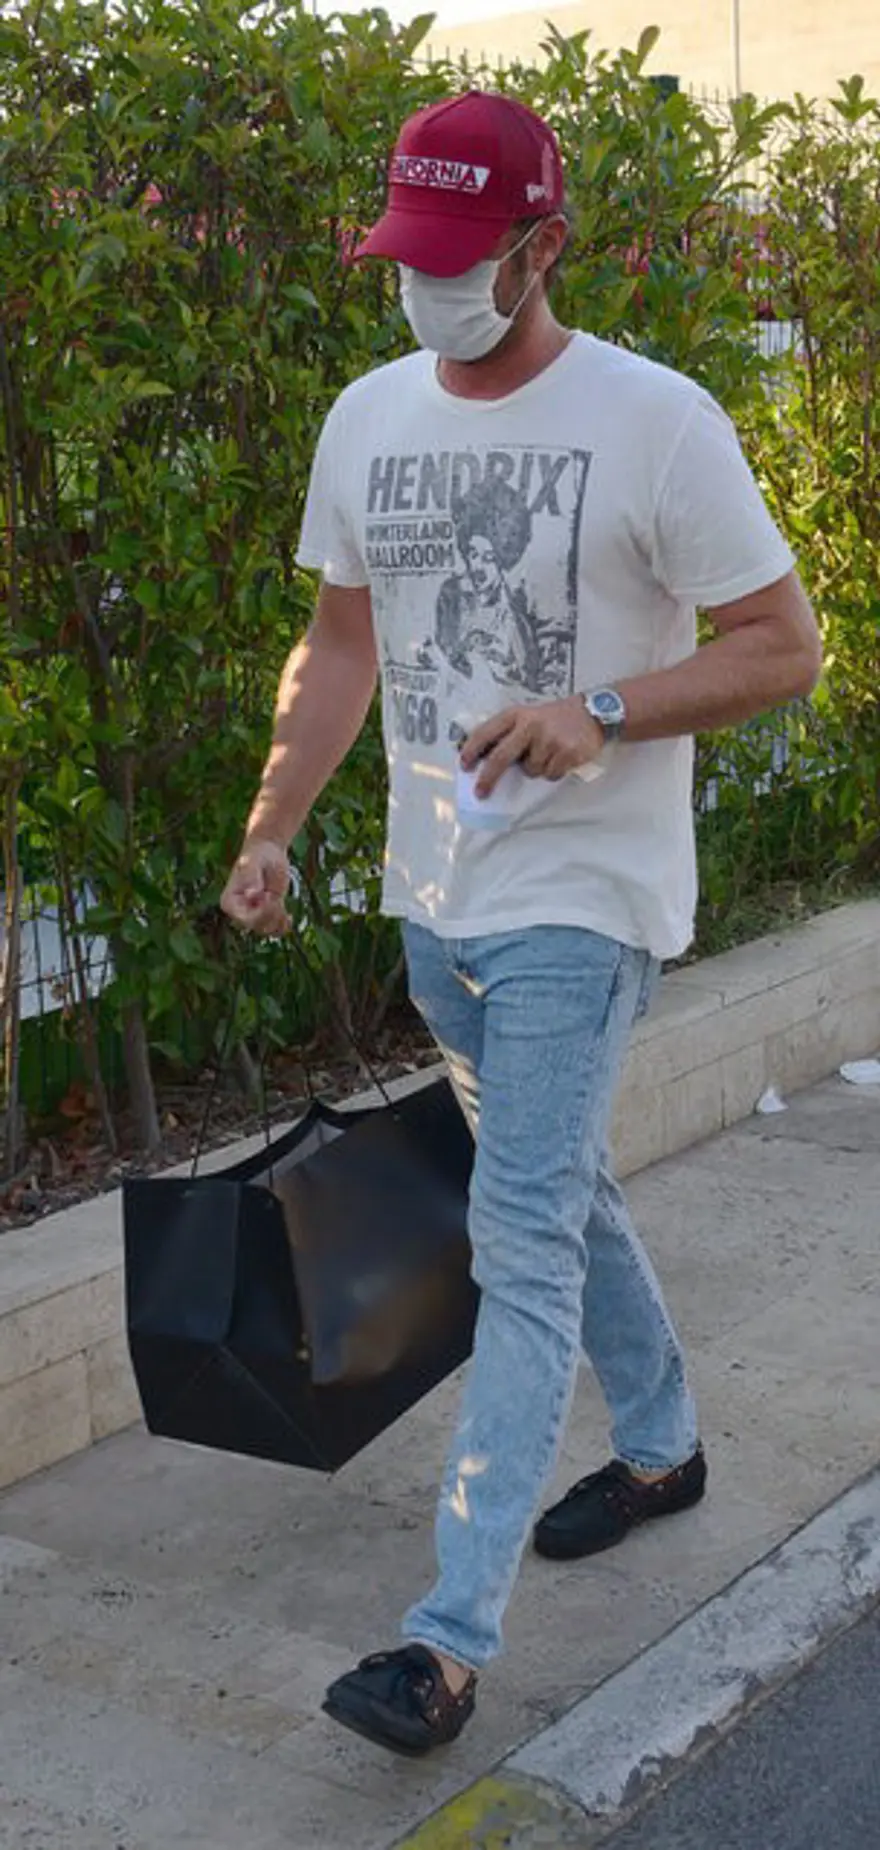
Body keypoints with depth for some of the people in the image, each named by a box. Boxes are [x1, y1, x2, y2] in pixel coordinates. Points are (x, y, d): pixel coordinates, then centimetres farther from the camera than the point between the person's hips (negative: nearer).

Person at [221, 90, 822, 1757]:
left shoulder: (654, 420, -13)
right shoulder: (368, 418, 6)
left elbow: (786, 648, -10)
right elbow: (342, 646, 15)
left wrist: (601, 712, -24)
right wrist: (270, 832, 5)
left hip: (581, 895, -7)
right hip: (435, 895, 7)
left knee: (521, 1239, -11)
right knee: (562, 1194, 20)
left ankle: (451, 1640, -8)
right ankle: (661, 1446, 42)